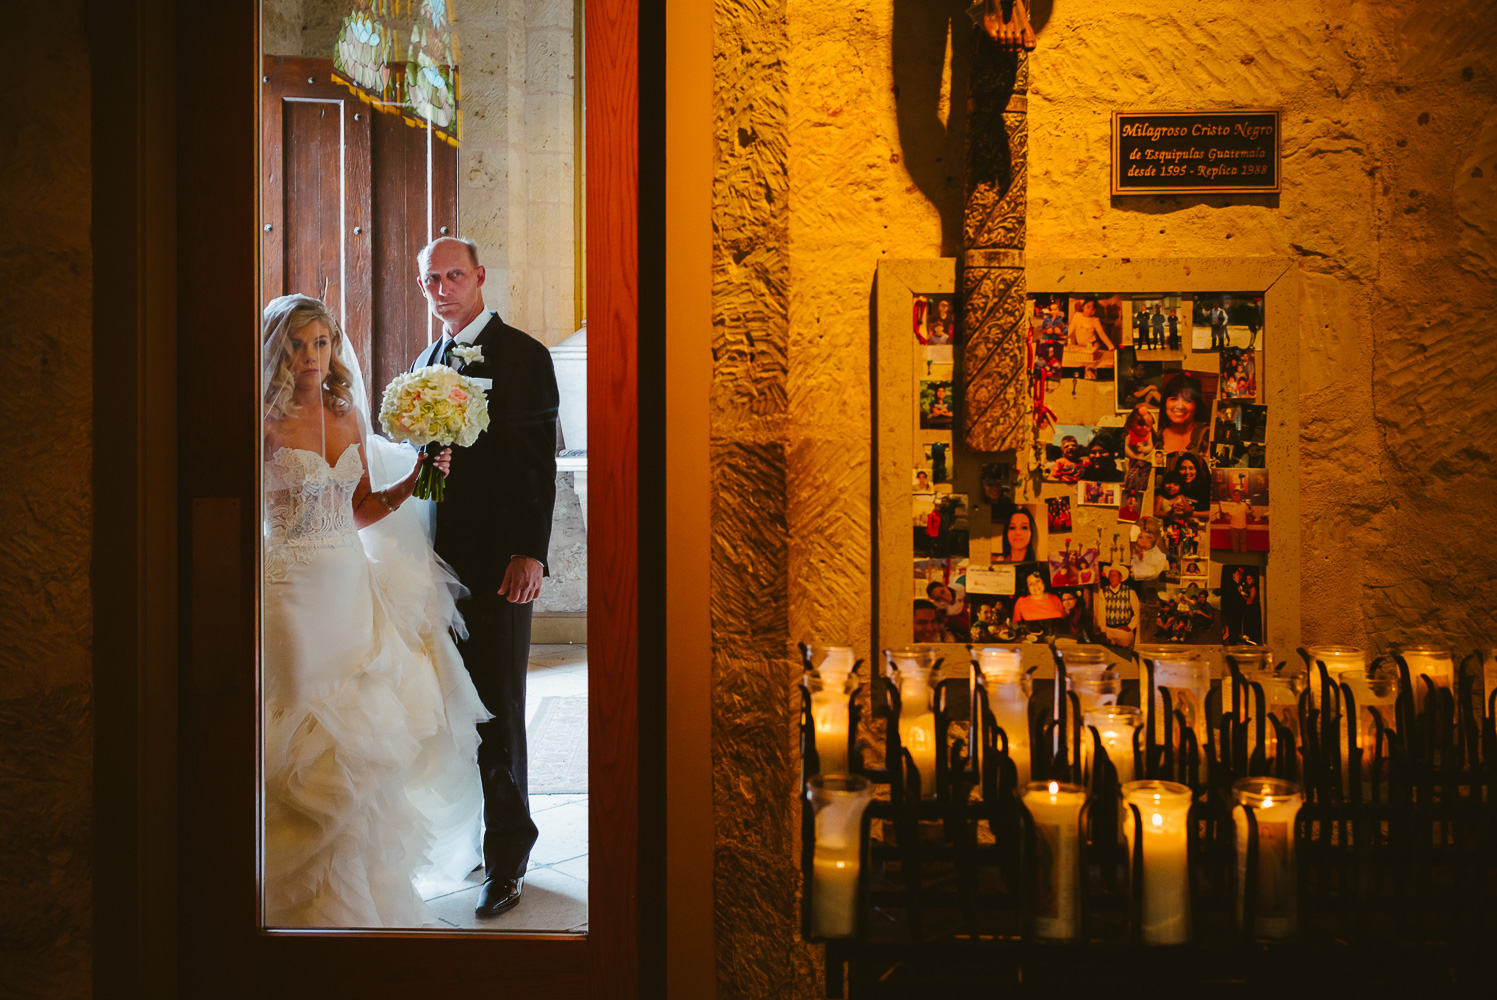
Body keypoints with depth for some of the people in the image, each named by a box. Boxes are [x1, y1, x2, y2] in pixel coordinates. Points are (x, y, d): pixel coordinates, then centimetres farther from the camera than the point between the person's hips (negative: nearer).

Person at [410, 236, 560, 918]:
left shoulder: (522, 356, -4)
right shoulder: (426, 362, 16)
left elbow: (539, 464, -9)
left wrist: (531, 553, -16)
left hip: (498, 561, -6)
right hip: (439, 556, 6)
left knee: (498, 710, -1)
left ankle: (505, 860, 8)